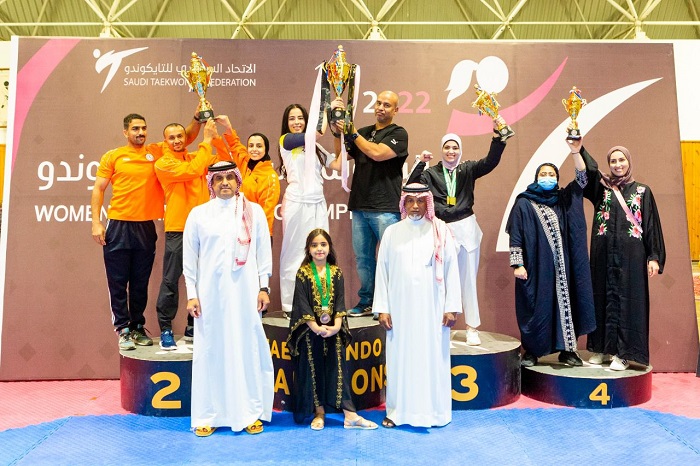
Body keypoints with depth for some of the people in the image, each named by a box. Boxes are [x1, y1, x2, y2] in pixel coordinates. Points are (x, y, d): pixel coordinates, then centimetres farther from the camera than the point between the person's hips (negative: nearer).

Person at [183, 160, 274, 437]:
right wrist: (191, 294, 3)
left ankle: (251, 412, 16)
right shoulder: (198, 214, 6)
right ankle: (207, 415, 17)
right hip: (210, 293, 1)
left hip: (245, 292, 0)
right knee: (210, 351, 5)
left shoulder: (254, 211, 5)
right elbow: (189, 257, 7)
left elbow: (264, 252, 6)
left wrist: (264, 287, 2)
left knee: (248, 349, 3)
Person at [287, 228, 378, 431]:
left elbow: (340, 301, 0)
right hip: (311, 331, -1)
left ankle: (350, 415, 5)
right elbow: (302, 304, -8)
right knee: (314, 371, 6)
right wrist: (316, 327, -15)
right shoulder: (303, 272, -3)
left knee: (338, 370, 2)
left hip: (333, 330, 2)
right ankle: (319, 413, 19)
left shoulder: (336, 272, 4)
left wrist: (336, 325, -14)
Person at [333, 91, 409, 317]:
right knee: (362, 256, 9)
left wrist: (352, 132, -9)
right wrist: (339, 132, -2)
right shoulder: (364, 132, 18)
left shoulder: (398, 134, 1)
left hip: (386, 208, -5)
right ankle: (366, 302, 21)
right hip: (360, 206, 6)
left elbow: (377, 154, -14)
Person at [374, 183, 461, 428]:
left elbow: (451, 270, 1)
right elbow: (382, 271, 4)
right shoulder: (392, 232, 4)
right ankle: (397, 411, 19)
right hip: (401, 307, 1)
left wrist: (451, 307, -3)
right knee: (400, 358, 6)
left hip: (432, 307, -1)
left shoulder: (440, 232, 2)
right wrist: (382, 308, 0)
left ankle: (434, 410, 20)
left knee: (433, 357, 5)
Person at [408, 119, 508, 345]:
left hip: (466, 228, 0)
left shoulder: (468, 169, 5)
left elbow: (491, 161, -10)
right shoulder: (431, 173, 4)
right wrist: (420, 163, -13)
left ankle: (472, 328, 16)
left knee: (468, 280, 6)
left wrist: (497, 135, -23)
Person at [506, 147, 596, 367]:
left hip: (561, 267, 4)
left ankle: (567, 349, 17)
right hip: (536, 267, -3)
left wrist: (575, 150, -11)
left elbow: (582, 178, 1)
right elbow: (515, 237, -4)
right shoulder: (524, 203, 0)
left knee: (563, 304, 6)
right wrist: (517, 264, -11)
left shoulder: (563, 199, 11)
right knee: (536, 307, 1)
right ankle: (531, 352, 13)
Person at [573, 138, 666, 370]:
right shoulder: (601, 187, 7)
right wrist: (579, 150, -34)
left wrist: (654, 257, -6)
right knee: (603, 297, 6)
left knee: (628, 299, 1)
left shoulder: (642, 191, 7)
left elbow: (652, 224, 3)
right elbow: (590, 171, -14)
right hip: (604, 253, 1)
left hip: (631, 254, -1)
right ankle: (603, 348, 16)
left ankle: (623, 352, 8)